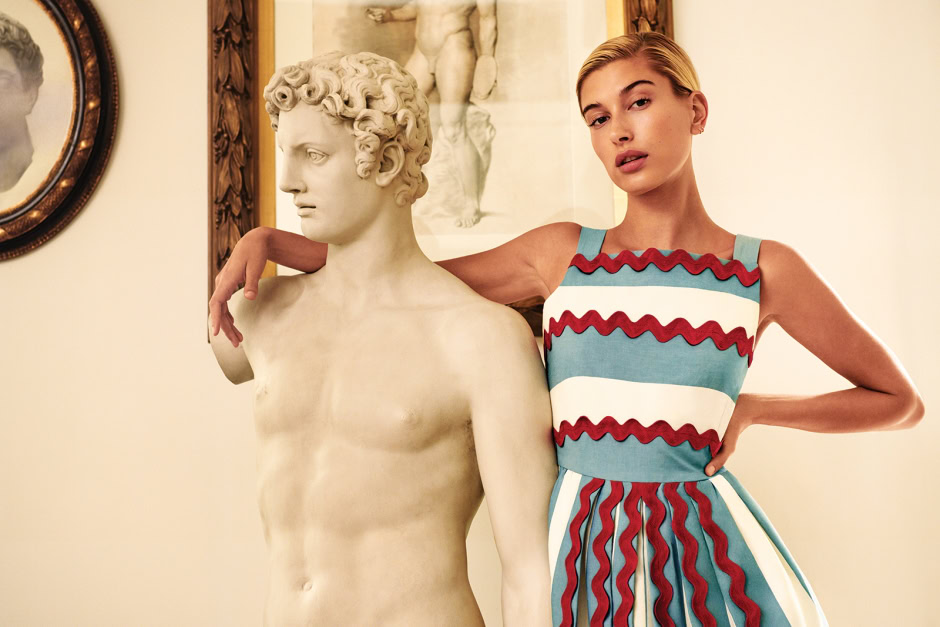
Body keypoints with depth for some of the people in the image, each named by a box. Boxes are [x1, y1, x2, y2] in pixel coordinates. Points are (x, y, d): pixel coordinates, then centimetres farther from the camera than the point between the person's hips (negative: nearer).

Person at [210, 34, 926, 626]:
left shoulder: (762, 269, 0)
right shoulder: (562, 254, 4)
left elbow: (900, 399, 9)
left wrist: (747, 408, 0)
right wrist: (266, 239, -2)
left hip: (706, 547, -1)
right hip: (581, 548, 1)